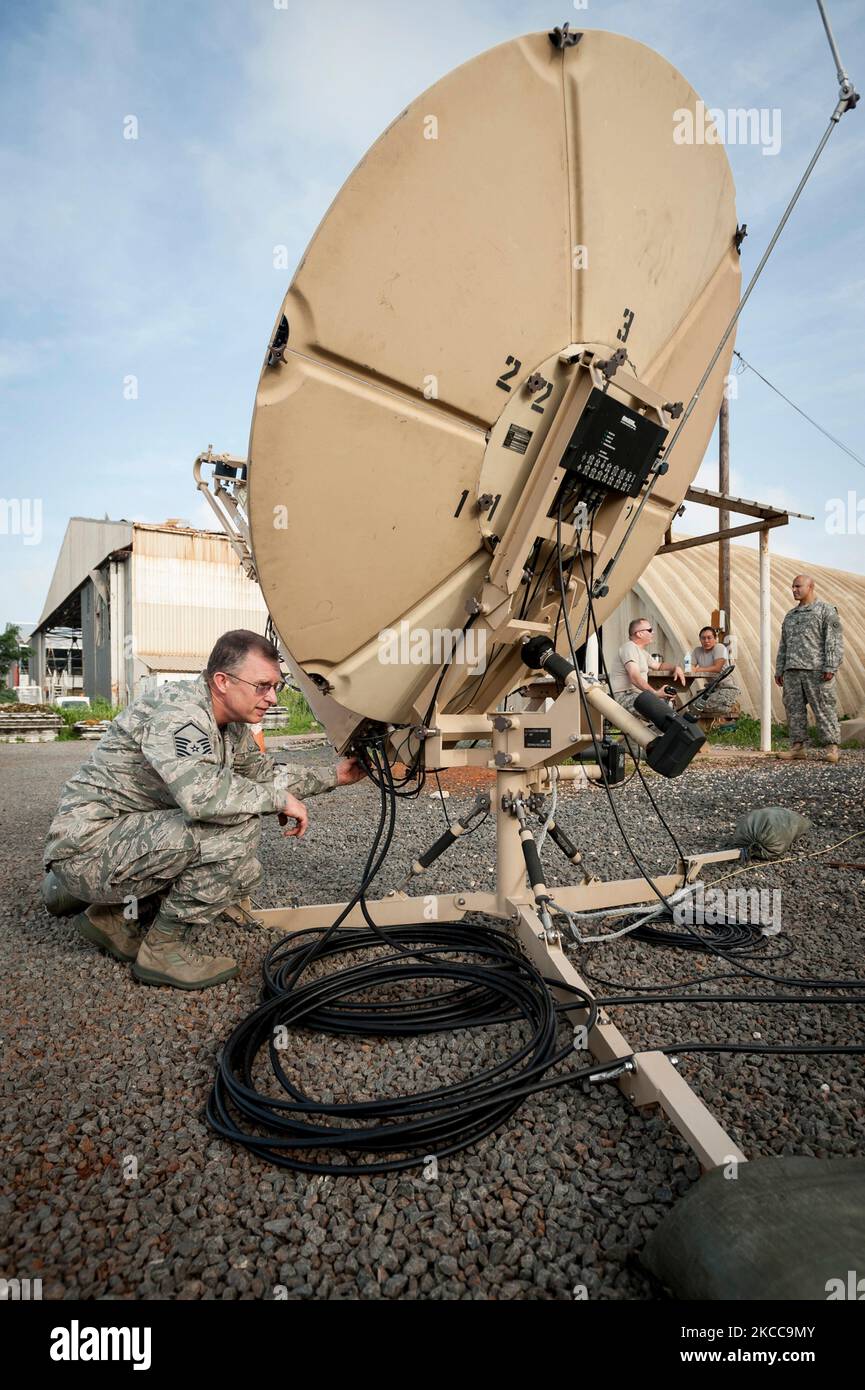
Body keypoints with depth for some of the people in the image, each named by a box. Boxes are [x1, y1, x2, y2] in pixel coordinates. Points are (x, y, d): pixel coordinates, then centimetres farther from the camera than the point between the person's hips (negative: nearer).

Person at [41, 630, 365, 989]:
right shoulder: (177, 712, -24)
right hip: (86, 846, -10)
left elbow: (263, 773, 21)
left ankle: (114, 913, 16)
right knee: (238, 823, -24)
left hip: (128, 833, 10)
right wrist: (280, 799, -25)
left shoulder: (232, 724, 6)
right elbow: (202, 794, -39)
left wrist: (333, 776, 14)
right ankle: (165, 949, -10)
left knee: (242, 874, 10)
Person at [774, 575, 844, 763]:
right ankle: (797, 747, 9)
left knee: (824, 709, -6)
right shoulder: (790, 615, 22)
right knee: (794, 709, 4)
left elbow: (835, 640, -6)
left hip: (816, 670, -6)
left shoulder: (826, 610, 3)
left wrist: (831, 666, -15)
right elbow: (783, 646, 23)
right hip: (792, 671, 6)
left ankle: (831, 747, -1)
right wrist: (779, 670, 17)